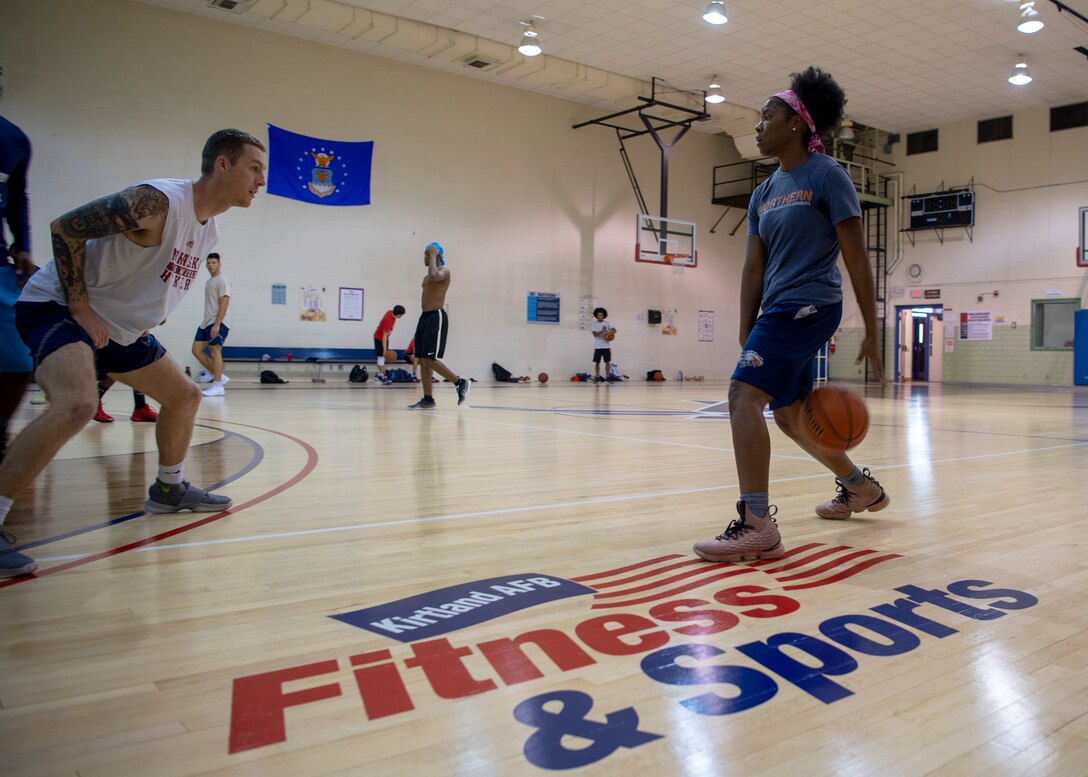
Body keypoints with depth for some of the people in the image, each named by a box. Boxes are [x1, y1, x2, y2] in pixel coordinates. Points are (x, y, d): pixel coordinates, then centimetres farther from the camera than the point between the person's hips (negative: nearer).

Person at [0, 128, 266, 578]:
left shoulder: (209, 231, 4)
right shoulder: (156, 202, -25)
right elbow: (64, 228, -23)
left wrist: (143, 319, 9)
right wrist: (80, 307, -23)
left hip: (119, 326, 9)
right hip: (57, 306, -9)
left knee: (184, 396, 15)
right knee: (76, 405, -33)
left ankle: (169, 489, 34)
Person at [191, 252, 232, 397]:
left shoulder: (222, 280, -8)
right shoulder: (209, 282, 20)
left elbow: (224, 303, -16)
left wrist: (217, 324, -23)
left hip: (218, 323, -9)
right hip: (206, 322, 9)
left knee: (215, 351, -10)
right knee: (197, 350, 4)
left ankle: (218, 386, -5)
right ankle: (218, 376, 11)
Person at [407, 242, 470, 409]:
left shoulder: (444, 271, -8)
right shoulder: (426, 278, 19)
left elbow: (434, 276, -32)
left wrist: (433, 256, -19)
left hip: (436, 317, -9)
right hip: (425, 317, 9)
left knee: (429, 359, -14)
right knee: (422, 360, 5)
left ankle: (461, 382, 0)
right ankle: (427, 400, 9)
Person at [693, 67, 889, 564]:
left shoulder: (826, 176, -6)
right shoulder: (764, 193, 15)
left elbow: (856, 257, -9)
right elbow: (754, 268, 12)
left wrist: (872, 333, -11)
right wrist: (746, 337, 5)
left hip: (808, 306, -9)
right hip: (778, 311, 9)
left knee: (744, 395, -23)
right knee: (789, 415, 17)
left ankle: (757, 526, -22)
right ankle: (861, 488, 39)